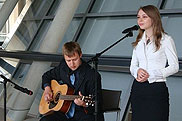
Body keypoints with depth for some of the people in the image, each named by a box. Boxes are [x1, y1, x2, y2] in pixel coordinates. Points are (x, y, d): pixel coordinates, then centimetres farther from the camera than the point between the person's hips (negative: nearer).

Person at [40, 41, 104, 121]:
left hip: (84, 114, -5)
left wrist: (85, 105, -31)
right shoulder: (63, 67, 6)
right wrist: (47, 88, 7)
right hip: (64, 112, 5)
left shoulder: (93, 75, -11)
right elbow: (47, 75, 26)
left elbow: (97, 105, -11)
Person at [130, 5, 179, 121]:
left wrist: (150, 75, -14)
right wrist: (137, 71, -8)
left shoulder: (166, 40, -3)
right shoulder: (139, 42, 14)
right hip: (138, 88, 5)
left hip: (157, 89, -5)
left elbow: (174, 66, -6)